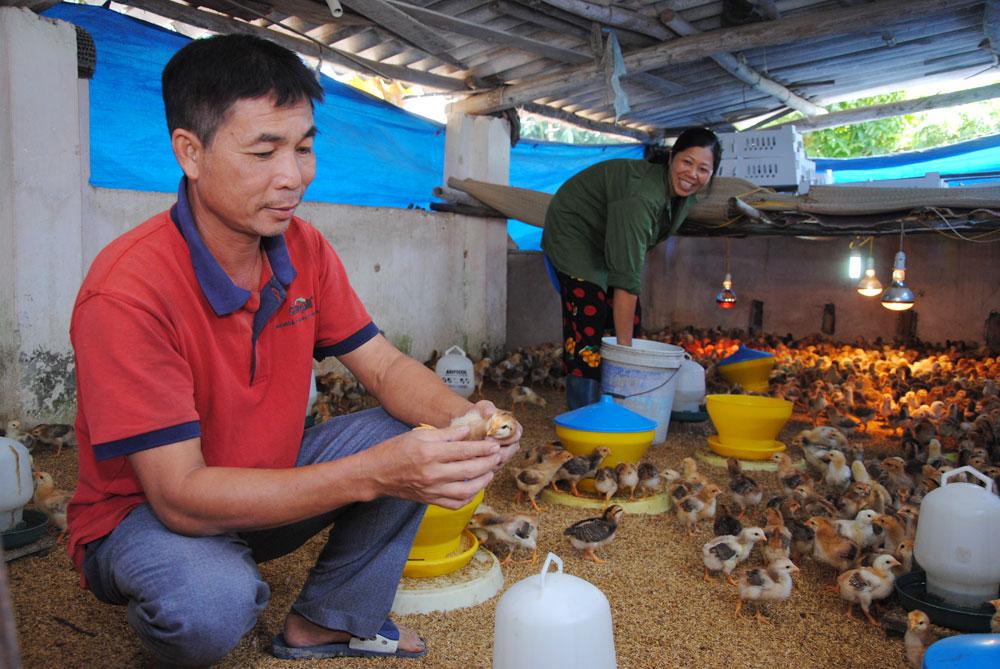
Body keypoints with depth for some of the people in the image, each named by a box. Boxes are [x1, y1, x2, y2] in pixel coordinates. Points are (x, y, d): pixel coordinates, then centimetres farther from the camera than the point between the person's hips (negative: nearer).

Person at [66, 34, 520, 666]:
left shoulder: (303, 248, -8)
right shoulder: (126, 291, -29)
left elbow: (386, 367, -5)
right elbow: (180, 496, -31)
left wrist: (462, 418, -28)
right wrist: (370, 476, -41)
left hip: (267, 482, 6)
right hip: (142, 514, -6)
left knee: (413, 435, -10)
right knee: (213, 601, -37)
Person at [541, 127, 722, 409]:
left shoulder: (682, 194, -9)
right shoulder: (642, 198, -37)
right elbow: (626, 279, -39)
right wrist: (625, 348, -39)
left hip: (608, 240, 9)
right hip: (574, 233, -9)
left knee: (630, 320, 3)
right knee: (589, 324, -19)